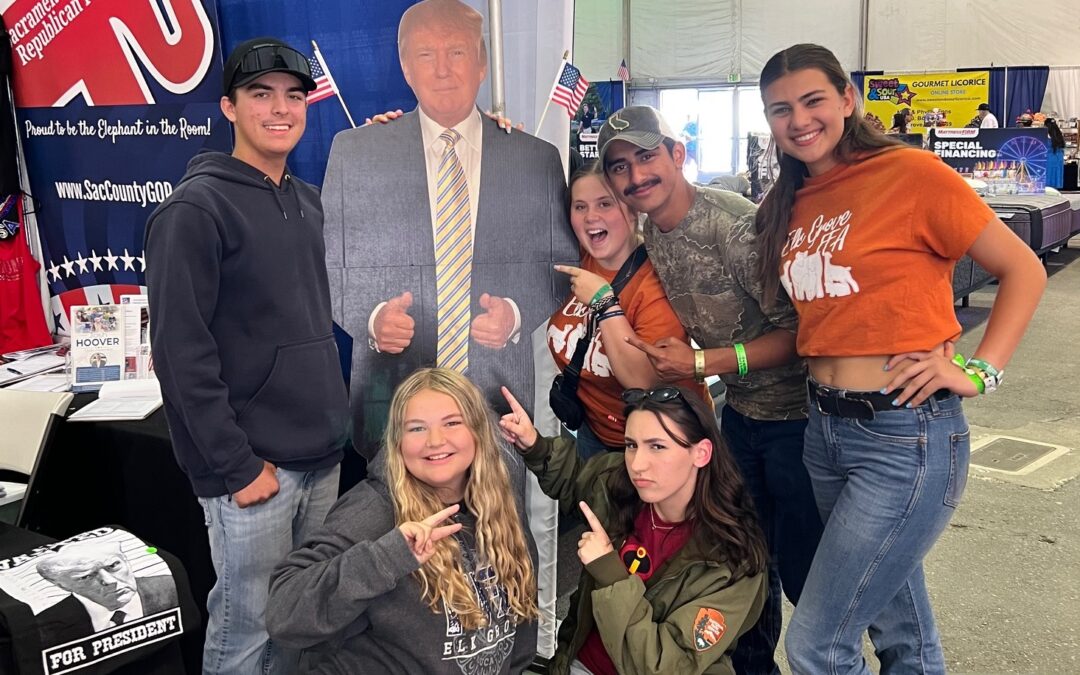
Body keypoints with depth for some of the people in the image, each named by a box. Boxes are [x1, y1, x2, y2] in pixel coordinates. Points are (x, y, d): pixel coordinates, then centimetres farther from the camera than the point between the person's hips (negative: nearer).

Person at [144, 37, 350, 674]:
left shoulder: (308, 201, 12)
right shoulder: (196, 209, -10)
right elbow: (181, 353, -15)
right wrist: (236, 465, -15)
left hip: (324, 455, 7)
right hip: (253, 466, -6)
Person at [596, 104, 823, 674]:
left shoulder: (734, 226, -24)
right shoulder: (651, 233, 1)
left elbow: (798, 331, -23)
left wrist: (700, 364, -23)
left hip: (795, 411, -7)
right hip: (740, 409, 7)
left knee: (802, 568, 3)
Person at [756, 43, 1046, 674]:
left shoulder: (910, 172, -10)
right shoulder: (792, 205, 9)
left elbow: (1025, 271, -5)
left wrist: (979, 371, -14)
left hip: (906, 436, -7)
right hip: (825, 429, 7)